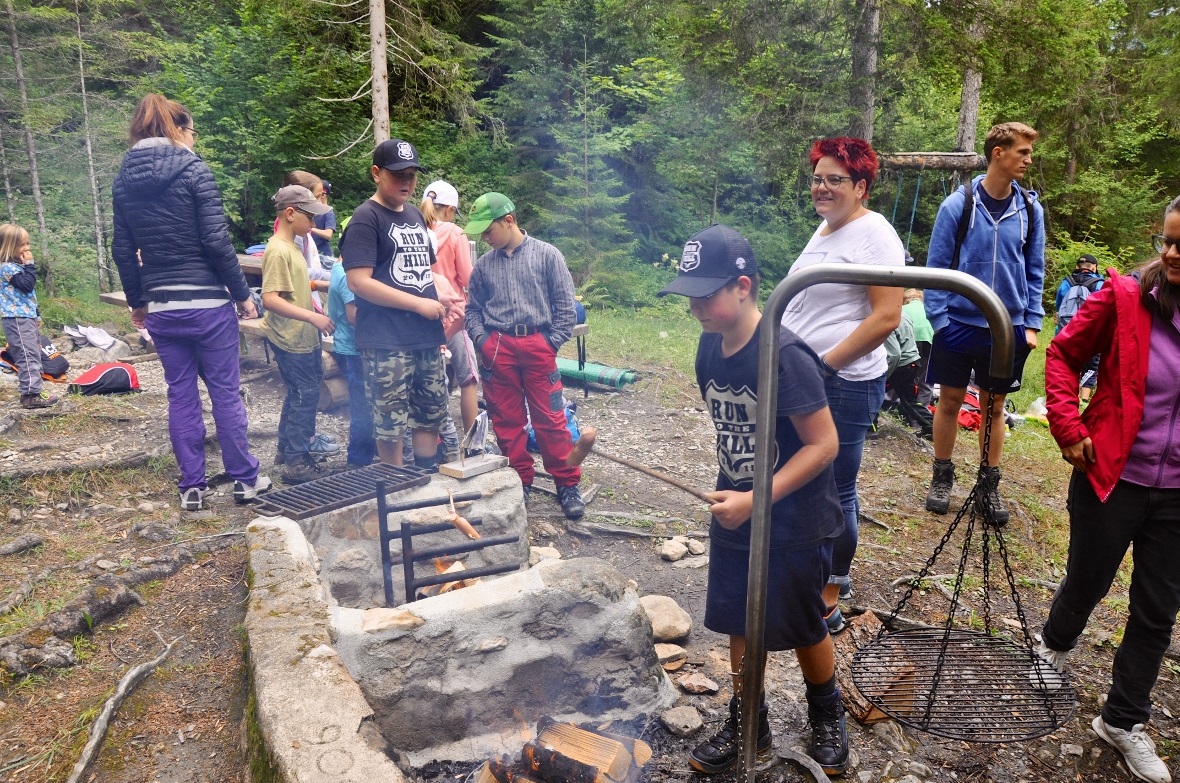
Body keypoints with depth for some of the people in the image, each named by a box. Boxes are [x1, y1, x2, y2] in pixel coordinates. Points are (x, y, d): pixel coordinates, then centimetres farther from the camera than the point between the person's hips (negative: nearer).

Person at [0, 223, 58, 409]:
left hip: (26, 317, 11)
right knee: (28, 355, -12)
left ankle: (32, 390, 21)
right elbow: (27, 285, -25)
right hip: (17, 319, -11)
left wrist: (36, 315, 27)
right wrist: (29, 265, -17)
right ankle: (31, 395, -12)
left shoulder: (16, 266, 18)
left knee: (32, 354, 14)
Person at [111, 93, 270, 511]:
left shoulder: (123, 180, 8)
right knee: (225, 393, 4)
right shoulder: (194, 170, -8)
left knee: (181, 396, 11)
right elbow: (217, 241, -13)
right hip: (207, 303, -5)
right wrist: (243, 294, -5)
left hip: (161, 307, 5)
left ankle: (192, 487, 16)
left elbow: (123, 250, 10)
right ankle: (245, 479, 13)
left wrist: (136, 300, 20)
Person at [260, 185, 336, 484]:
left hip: (302, 336, 10)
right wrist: (313, 317, -29)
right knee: (306, 394, -5)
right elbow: (270, 299, -27)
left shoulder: (291, 246, 11)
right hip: (290, 339, -10)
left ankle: (288, 446, 32)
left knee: (298, 392, 18)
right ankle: (296, 462, 3)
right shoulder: (278, 250, -19)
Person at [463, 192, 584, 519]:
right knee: (506, 421, 7)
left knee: (550, 419, -1)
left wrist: (551, 343, -6)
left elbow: (565, 305, 0)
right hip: (497, 350, 3)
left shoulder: (546, 255, 1)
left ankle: (568, 485, 9)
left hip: (537, 346, -3)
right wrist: (481, 339, 1)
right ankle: (520, 482, 20)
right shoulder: (483, 265, 9)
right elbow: (473, 309, 17)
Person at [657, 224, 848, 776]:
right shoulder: (709, 346, -3)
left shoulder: (785, 356, -25)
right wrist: (730, 493, 9)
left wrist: (757, 499, -26)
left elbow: (823, 444, -23)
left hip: (794, 527, -5)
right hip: (733, 518, 6)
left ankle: (826, 716, 42)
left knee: (803, 628, 15)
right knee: (740, 625, 17)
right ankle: (747, 721, 38)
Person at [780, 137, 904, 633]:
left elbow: (887, 316, -19)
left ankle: (830, 598, 17)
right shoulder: (825, 230, 14)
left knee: (835, 491, 2)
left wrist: (824, 363, -18)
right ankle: (830, 576, 35)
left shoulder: (873, 235, -13)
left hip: (844, 385, -9)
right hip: (804, 378, 9)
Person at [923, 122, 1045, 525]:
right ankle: (942, 477, 24)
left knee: (994, 406, 12)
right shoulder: (958, 204, -8)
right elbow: (936, 266, -5)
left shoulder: (1030, 209, 1)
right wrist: (938, 318, -11)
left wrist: (1032, 324, 1)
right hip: (959, 324, -2)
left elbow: (1035, 272, 7)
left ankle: (990, 485, 25)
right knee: (950, 401, 8)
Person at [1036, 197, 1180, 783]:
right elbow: (1062, 355, -3)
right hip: (1111, 477, -3)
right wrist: (1069, 429, -10)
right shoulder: (1125, 297, -12)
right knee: (1087, 581, 15)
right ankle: (1055, 645, 48)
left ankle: (1123, 720, 31)